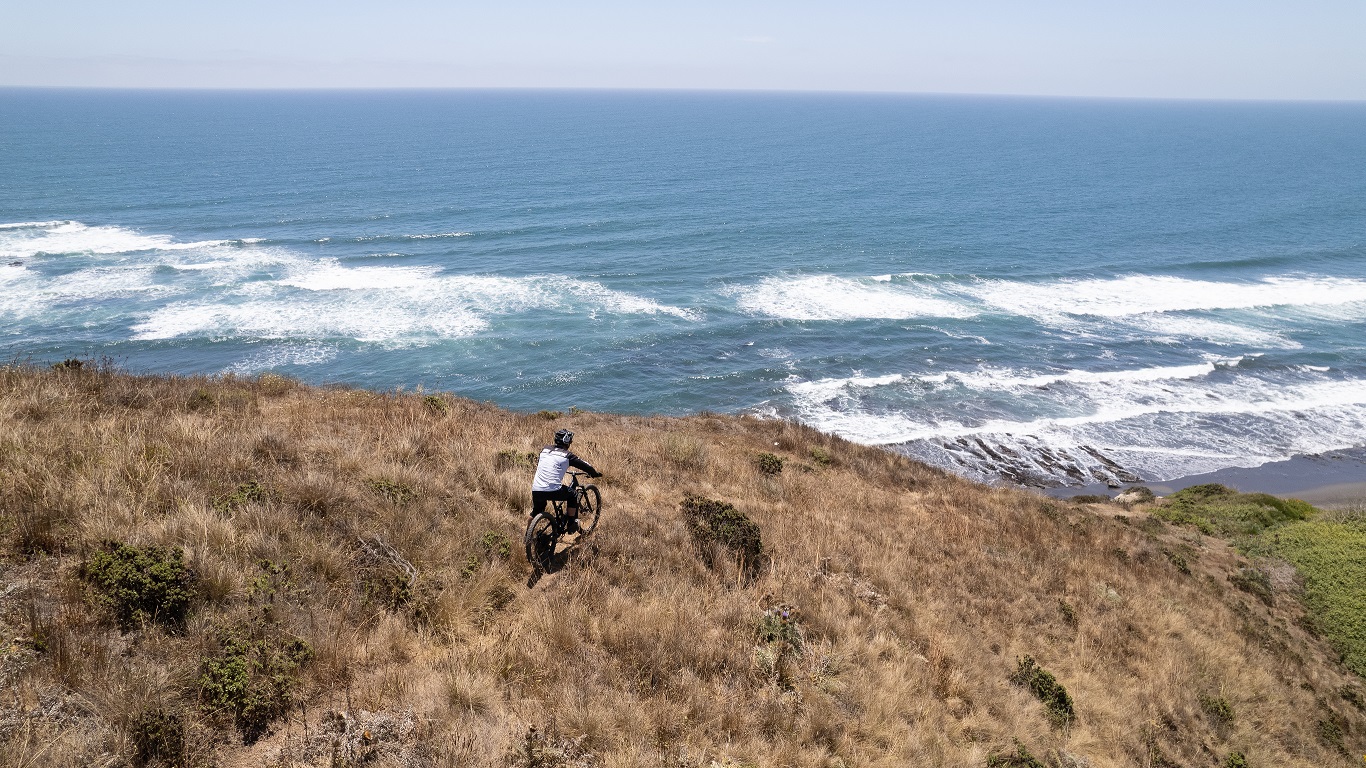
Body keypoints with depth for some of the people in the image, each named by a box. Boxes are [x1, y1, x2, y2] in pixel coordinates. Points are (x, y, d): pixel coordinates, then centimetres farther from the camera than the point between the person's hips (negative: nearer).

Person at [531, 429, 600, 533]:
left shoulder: (545, 450, 15)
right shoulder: (567, 455, 0)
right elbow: (586, 466, 7)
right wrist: (595, 473, 27)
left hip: (536, 490, 5)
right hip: (552, 491, -5)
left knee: (536, 512, 30)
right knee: (573, 495, 20)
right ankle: (572, 526, 22)